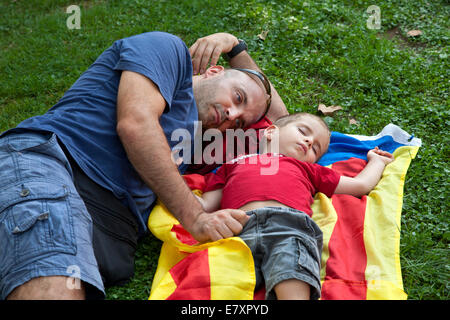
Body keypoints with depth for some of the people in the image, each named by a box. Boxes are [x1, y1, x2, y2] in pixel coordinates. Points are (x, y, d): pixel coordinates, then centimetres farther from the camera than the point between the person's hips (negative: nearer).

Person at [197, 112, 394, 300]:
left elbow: (360, 185, 43)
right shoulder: (234, 164, 39)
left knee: (294, 293, -31)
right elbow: (205, 205, 34)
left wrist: (376, 161, 57)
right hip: (238, 229, 0)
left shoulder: (306, 169, 41)